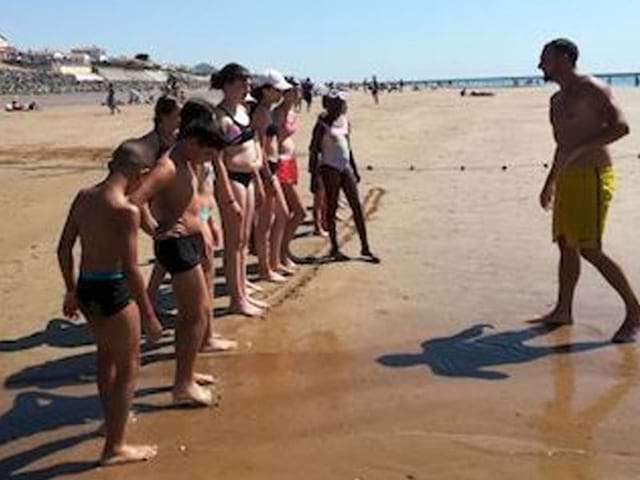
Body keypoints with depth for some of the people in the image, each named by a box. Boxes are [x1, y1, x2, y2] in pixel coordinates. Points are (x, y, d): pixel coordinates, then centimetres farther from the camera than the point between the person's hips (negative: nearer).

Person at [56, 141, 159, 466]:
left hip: (86, 287, 8)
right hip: (113, 290, -8)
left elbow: (64, 249, 9)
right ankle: (114, 448, 17)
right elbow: (131, 269, -21)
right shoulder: (126, 211, -20)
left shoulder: (83, 197, 3)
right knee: (128, 367, 9)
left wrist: (72, 291, 20)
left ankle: (112, 419, 49)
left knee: (106, 353, 29)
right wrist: (148, 311, -11)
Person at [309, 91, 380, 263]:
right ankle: (335, 248, 12)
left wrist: (355, 170, 18)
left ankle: (365, 248, 8)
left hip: (345, 167, 6)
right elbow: (314, 150, -7)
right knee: (331, 207, 2)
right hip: (330, 167, -6)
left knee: (357, 206, 3)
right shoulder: (323, 124, -8)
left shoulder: (345, 122, 11)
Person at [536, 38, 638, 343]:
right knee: (566, 246, 11)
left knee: (590, 250, -13)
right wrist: (550, 183, 30)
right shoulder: (558, 99, 18)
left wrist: (577, 150, -26)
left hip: (592, 177, -9)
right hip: (568, 180, 9)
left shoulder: (591, 89, -9)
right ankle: (563, 311, 20)